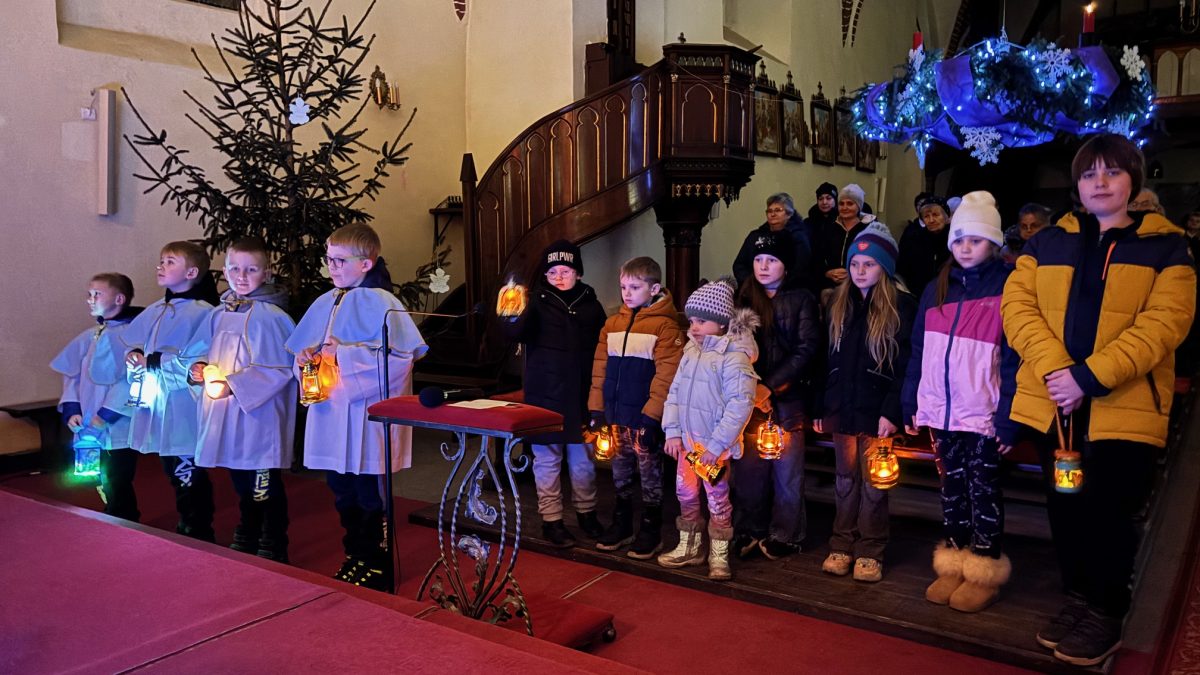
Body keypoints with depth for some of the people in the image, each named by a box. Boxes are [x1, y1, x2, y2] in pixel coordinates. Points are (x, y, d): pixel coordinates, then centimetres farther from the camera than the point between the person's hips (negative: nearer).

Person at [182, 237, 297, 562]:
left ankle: (273, 549, 14)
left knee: (265, 487, 0)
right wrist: (198, 369, -2)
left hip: (259, 415, -8)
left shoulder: (270, 316, -13)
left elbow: (277, 369, -19)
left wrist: (232, 385, -20)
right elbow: (197, 351, 20)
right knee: (241, 483, 22)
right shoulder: (219, 314, 10)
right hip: (224, 416, 8)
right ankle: (245, 539, 39)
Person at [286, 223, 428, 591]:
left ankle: (376, 565, 18)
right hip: (330, 417, 7)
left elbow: (399, 356, -21)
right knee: (342, 493, 17)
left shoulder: (381, 303, -11)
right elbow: (302, 352, 19)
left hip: (367, 418, -7)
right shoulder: (325, 304, 11)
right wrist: (306, 358, -5)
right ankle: (355, 557, 33)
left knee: (370, 497, 3)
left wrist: (345, 354, -21)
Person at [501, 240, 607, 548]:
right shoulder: (538, 301, -3)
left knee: (583, 457, 12)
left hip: (581, 395, 3)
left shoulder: (589, 303, 5)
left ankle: (586, 511, 29)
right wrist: (513, 317, -39)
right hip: (545, 395, -2)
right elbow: (517, 333, -18)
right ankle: (551, 519, 16)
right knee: (547, 458, 4)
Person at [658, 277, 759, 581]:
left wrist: (717, 444, -20)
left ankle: (719, 555, 20)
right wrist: (673, 431, 1)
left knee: (717, 498, 4)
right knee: (685, 494, 16)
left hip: (714, 444, -7)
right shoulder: (691, 352, 7)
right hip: (686, 440, 7)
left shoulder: (734, 355, -16)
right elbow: (674, 392, 10)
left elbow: (740, 403, -21)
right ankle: (689, 547, 34)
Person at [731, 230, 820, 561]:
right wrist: (749, 387, -9)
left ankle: (784, 536, 16)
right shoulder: (743, 298, 10)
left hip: (787, 399, -2)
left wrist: (770, 385, -13)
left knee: (787, 470, 3)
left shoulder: (801, 300, 2)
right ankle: (749, 532, 18)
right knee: (748, 468, 6)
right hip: (747, 398, 3)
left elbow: (806, 349, -6)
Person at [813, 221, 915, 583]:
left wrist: (893, 411, -16)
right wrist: (820, 407, 6)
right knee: (845, 479, 11)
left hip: (877, 410, -4)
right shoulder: (837, 303, 9)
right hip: (842, 407, 4)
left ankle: (870, 551, 14)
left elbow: (907, 365, -9)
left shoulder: (902, 306, -4)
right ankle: (841, 545, 20)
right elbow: (826, 358, 10)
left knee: (873, 482, 3)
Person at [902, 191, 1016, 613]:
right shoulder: (937, 289, 10)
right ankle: (953, 565, 24)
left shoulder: (1006, 287, -5)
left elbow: (1015, 356, -10)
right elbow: (918, 351, 11)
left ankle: (986, 572, 18)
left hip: (983, 413, -5)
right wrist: (910, 404, 7)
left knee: (983, 491, 6)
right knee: (952, 488, 13)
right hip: (941, 411, 5)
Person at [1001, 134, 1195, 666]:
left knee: (1108, 512, 3)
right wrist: (1054, 368, -17)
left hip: (1124, 407, -3)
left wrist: (1091, 376, -20)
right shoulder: (1047, 243, 11)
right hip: (1053, 402, 3)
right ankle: (1078, 601, 30)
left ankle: (1106, 615, 22)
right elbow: (1017, 304, -1)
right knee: (1064, 509, 12)